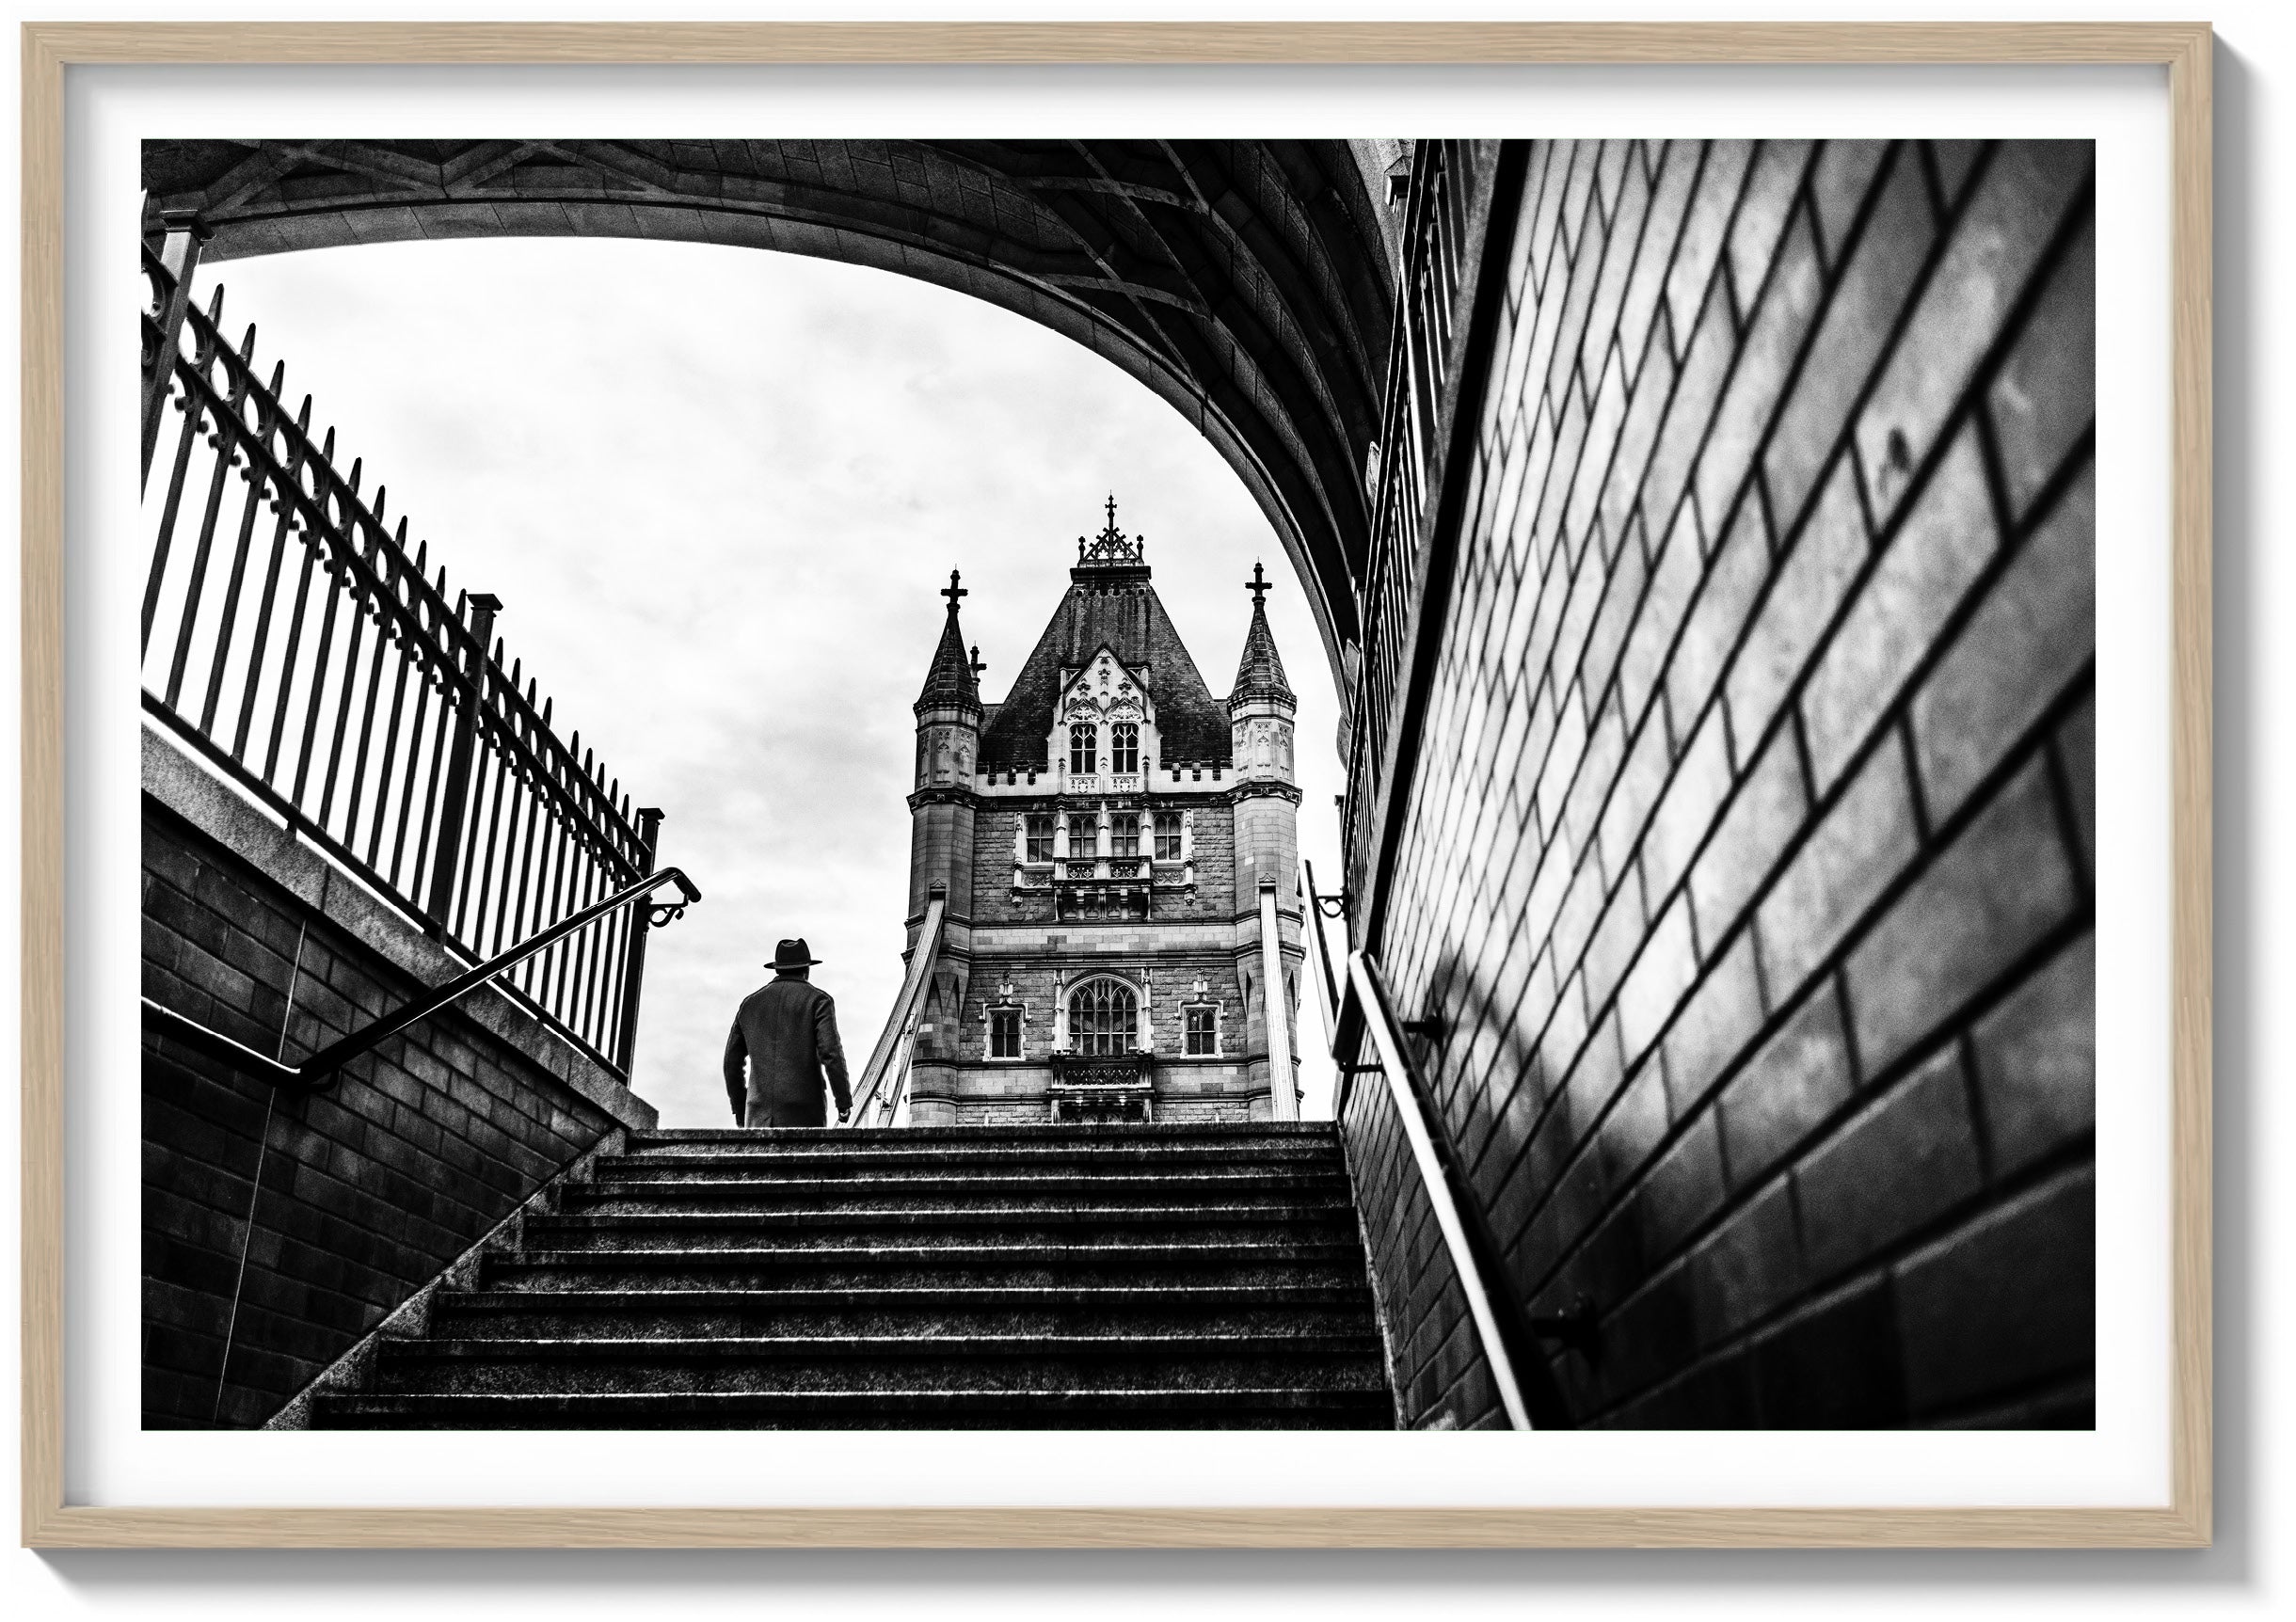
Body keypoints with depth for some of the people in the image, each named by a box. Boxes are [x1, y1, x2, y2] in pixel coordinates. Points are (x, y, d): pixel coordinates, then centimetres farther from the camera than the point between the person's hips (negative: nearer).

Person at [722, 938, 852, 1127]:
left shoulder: (750, 1003, 15)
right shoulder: (818, 1000, 1)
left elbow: (732, 1061, 17)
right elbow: (830, 1052, -11)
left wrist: (739, 1108, 26)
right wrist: (844, 1102, -6)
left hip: (759, 1117, 3)